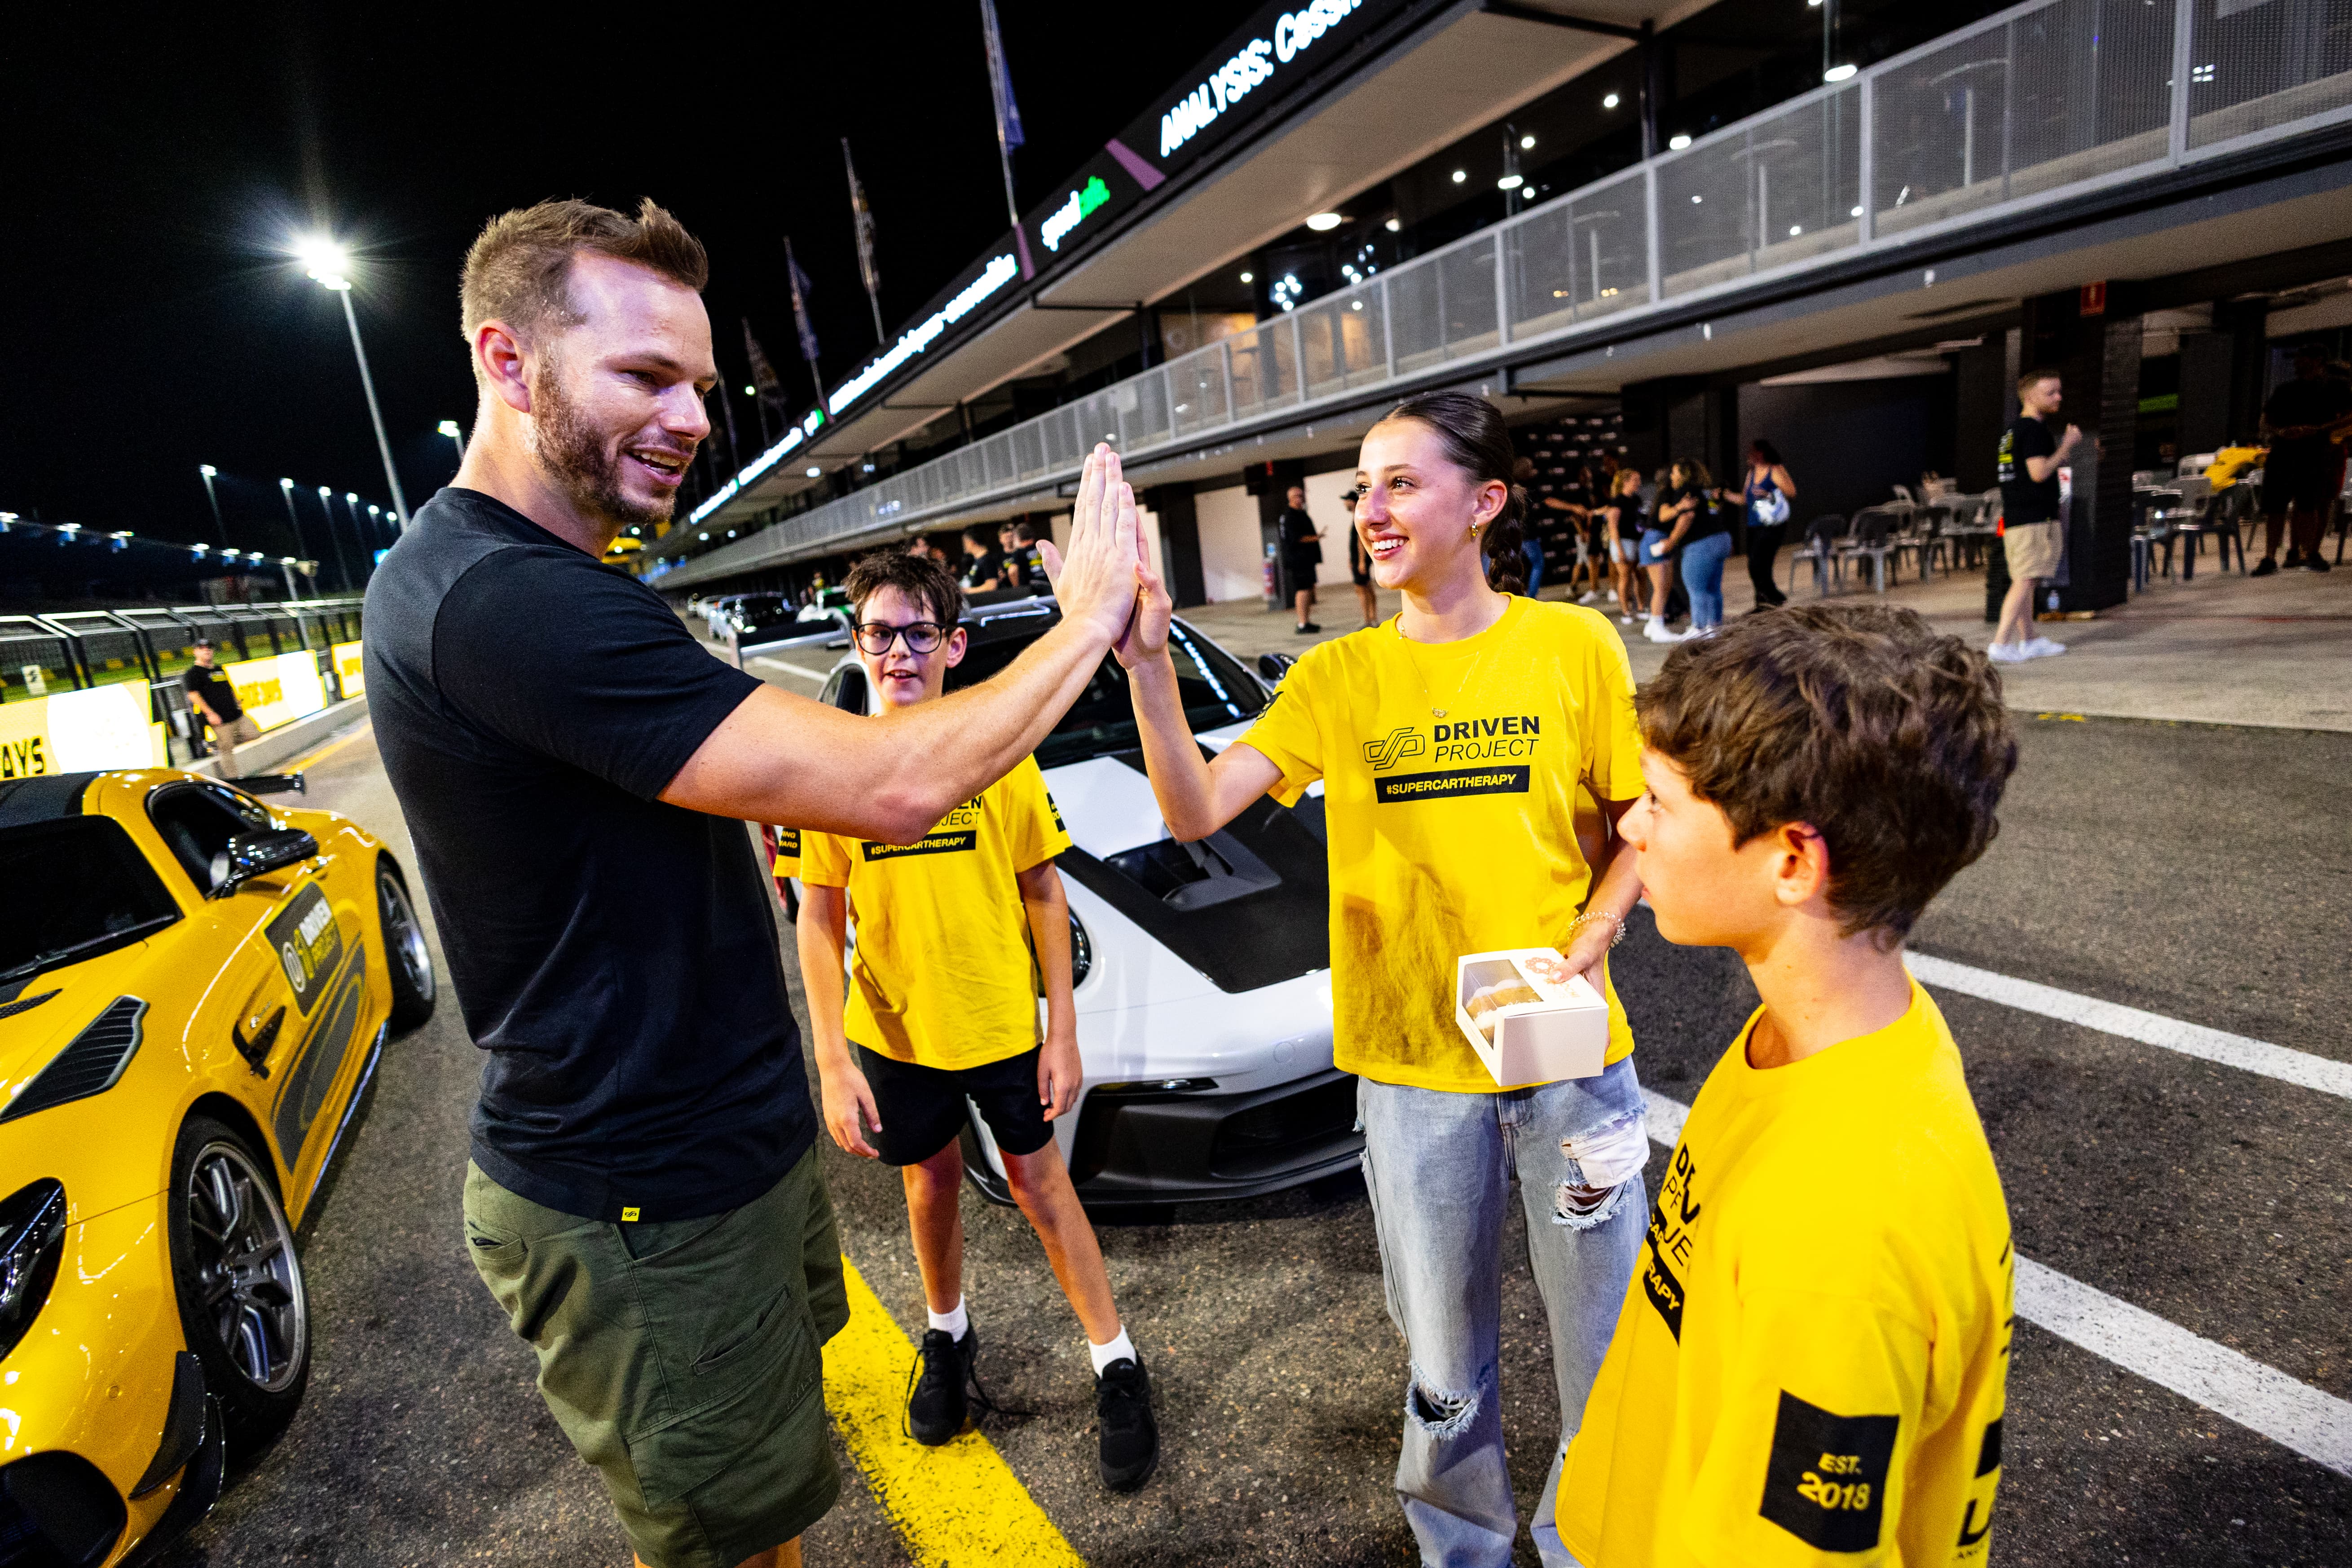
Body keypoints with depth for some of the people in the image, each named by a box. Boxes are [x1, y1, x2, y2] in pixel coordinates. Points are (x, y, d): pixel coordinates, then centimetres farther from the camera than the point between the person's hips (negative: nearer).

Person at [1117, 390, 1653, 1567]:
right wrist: (1148, 664, -26)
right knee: (1445, 1362, 19)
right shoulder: (1338, 677, -2)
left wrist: (1587, 943, -13)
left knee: (1605, 1340, 17)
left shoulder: (1574, 646, -4)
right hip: (1410, 1060, 1)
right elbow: (1196, 811, -13)